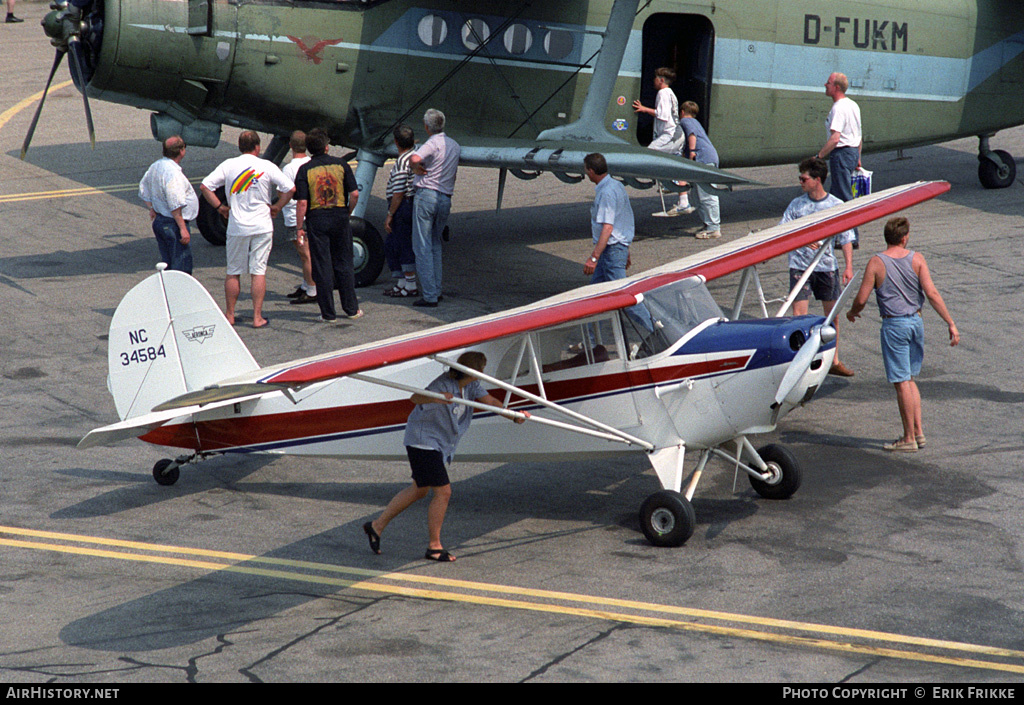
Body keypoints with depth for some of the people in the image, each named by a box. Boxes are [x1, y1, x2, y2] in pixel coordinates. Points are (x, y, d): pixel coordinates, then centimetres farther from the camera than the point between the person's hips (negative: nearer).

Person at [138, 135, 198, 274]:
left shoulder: (155, 166, 7)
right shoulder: (173, 173, -23)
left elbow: (143, 189, 22)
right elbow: (175, 206, -25)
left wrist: (152, 208, 25)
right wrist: (183, 228, -22)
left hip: (159, 221, 10)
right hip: (173, 224, -10)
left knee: (167, 265, 18)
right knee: (182, 268, -6)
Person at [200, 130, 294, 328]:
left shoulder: (228, 165, 0)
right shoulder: (267, 167, -3)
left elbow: (205, 186, -3)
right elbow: (290, 188, -7)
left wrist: (219, 206, 5)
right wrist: (277, 207, 4)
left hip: (237, 227, 1)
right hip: (262, 226, -1)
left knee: (233, 272, 11)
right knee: (259, 271, 2)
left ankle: (230, 315, 17)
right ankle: (257, 317, 0)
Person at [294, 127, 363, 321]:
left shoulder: (305, 170, -6)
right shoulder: (341, 165, -1)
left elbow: (302, 202, -11)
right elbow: (355, 194, -4)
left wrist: (300, 227, -3)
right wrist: (347, 213, 12)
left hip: (316, 220, -2)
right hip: (340, 218, 2)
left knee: (322, 267, 3)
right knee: (344, 264, 12)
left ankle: (328, 313, 5)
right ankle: (351, 308, 16)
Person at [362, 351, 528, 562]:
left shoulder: (469, 385, -2)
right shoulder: (443, 385, -28)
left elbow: (489, 400, 2)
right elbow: (416, 397, -40)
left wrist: (514, 414, -11)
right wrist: (435, 398, -61)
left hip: (441, 445, 10)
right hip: (424, 440, -10)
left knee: (420, 490, 20)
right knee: (443, 492, -10)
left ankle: (377, 526, 31)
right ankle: (434, 547, 2)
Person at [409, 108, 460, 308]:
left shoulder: (432, 144, -11)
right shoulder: (455, 146, 14)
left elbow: (414, 159, -29)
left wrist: (416, 168, -9)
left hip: (426, 194, -7)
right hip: (446, 198, 7)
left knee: (423, 247, -3)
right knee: (435, 245, 19)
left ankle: (429, 295, -6)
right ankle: (436, 290, 17)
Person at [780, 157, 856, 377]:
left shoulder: (836, 205, -1)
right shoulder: (796, 204, 0)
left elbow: (846, 238, 0)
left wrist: (848, 267, -9)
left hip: (827, 266, 1)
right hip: (800, 266, -1)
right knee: (799, 315, -7)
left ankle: (834, 361, 21)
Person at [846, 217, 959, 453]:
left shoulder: (876, 263, -10)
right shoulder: (917, 259, -2)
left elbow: (861, 299, -8)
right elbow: (932, 293, -8)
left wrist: (852, 313, 14)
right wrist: (951, 323, -6)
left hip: (894, 325, -4)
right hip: (916, 321, 4)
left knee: (902, 382, 0)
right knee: (910, 379, 19)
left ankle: (909, 438, 4)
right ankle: (918, 431, 17)